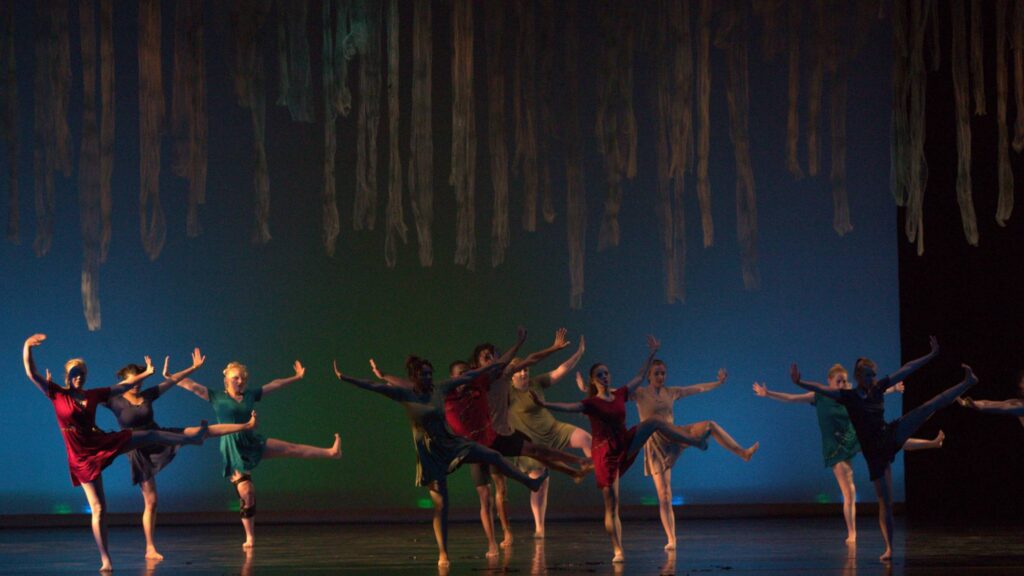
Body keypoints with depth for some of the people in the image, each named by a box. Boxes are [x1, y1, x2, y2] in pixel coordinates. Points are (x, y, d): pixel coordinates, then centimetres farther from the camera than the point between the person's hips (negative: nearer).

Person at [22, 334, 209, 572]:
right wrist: (27, 347, -30)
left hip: (102, 443, 4)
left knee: (147, 436, 3)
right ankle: (106, 560, 0)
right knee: (98, 508, -5)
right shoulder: (57, 395, -9)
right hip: (83, 456, -4)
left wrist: (147, 373, 17)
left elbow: (122, 386, 14)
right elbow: (31, 374, -16)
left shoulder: (93, 395, 2)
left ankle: (191, 437, 21)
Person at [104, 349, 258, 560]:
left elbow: (172, 380, 5)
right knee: (150, 501, -2)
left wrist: (194, 367, 7)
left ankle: (247, 425, 3)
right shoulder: (115, 401, -11)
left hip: (159, 439, 4)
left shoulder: (148, 395, -1)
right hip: (140, 453, -4)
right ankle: (150, 549, 6)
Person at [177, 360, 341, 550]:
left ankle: (331, 452, 15)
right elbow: (192, 386, -11)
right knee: (246, 492, -10)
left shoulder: (250, 395, 8)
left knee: (292, 449, 5)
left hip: (252, 442, 5)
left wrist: (297, 377, 21)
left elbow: (274, 385, 17)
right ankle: (250, 538, -1)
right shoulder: (217, 397, -4)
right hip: (233, 449, -5)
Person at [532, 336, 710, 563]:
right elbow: (567, 407, -21)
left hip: (625, 446, 4)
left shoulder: (620, 395, 7)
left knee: (655, 422, -9)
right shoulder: (592, 404, -7)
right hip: (605, 453, -4)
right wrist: (544, 404, -37)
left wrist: (652, 353, 17)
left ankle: (697, 441, -3)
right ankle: (618, 551, -1)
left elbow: (640, 377, 17)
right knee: (612, 506, -6)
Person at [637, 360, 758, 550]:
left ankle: (743, 453, -4)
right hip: (656, 447, -4)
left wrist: (719, 382, 23)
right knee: (664, 496, -8)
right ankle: (671, 540, -3)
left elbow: (697, 389, 19)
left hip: (674, 437, 4)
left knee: (710, 425, -14)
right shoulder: (640, 394, -5)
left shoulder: (670, 392, 10)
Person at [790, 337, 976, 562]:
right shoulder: (848, 396, -10)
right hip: (875, 452, -3)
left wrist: (931, 354, 7)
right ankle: (889, 548, 5)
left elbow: (906, 369, 5)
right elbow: (821, 389, -24)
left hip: (892, 437, 3)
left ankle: (967, 382, -1)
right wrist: (799, 382, -42)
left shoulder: (878, 388, 1)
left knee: (930, 406, -8)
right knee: (885, 501, -2)